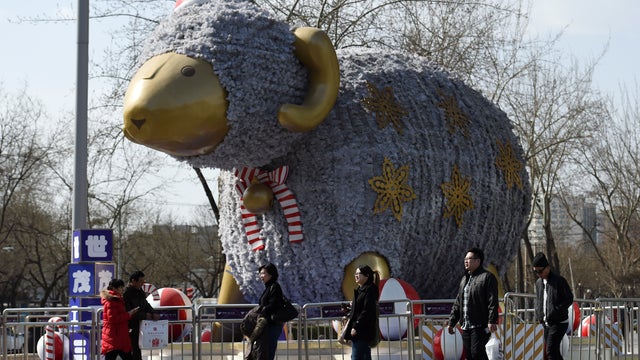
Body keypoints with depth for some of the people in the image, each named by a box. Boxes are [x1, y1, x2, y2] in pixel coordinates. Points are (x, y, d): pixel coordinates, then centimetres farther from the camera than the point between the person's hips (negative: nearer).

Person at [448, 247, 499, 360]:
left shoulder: (487, 277, -6)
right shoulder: (464, 279, 19)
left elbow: (493, 301, -14)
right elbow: (457, 303, 23)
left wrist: (492, 321, -23)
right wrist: (452, 322, 19)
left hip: (480, 326, -8)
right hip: (466, 326, 8)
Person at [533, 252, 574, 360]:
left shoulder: (559, 281, -11)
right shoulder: (539, 282, 11)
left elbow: (569, 299, -11)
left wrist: (555, 312, -19)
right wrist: (538, 316, 4)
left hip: (559, 323, -7)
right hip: (546, 323, 7)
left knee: (550, 351, -15)